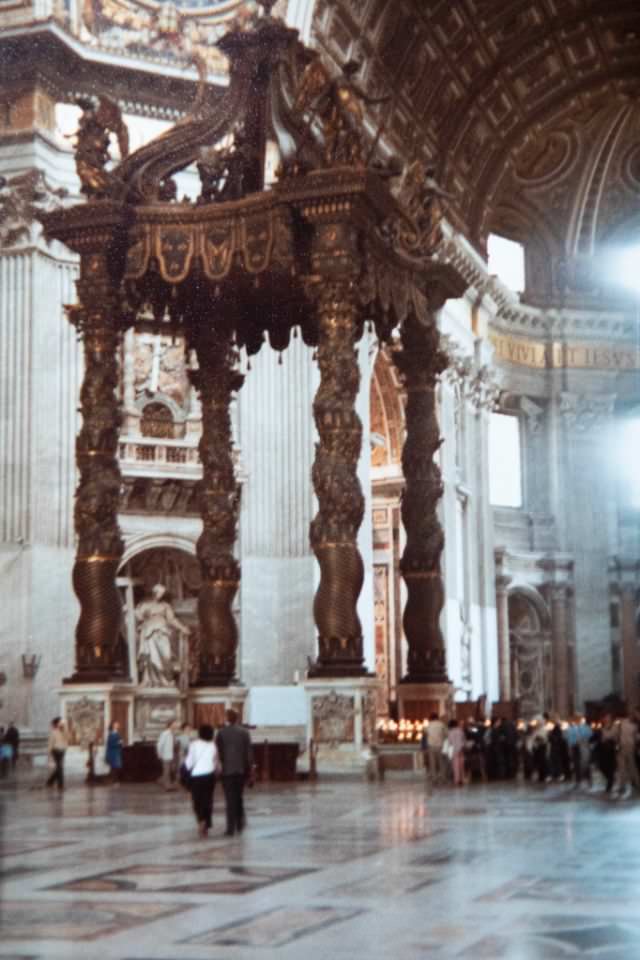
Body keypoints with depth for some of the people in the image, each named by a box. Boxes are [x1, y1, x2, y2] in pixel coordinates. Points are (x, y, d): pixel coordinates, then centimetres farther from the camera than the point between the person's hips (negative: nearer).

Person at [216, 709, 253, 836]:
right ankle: (240, 824, 21)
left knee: (230, 799, 0)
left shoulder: (221, 733, -6)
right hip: (241, 769, 2)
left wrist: (219, 766, 11)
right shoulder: (244, 732, -2)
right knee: (239, 797, 18)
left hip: (227, 770, -2)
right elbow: (249, 752, -2)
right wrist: (249, 769, 4)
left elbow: (218, 752, -2)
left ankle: (231, 828, -5)